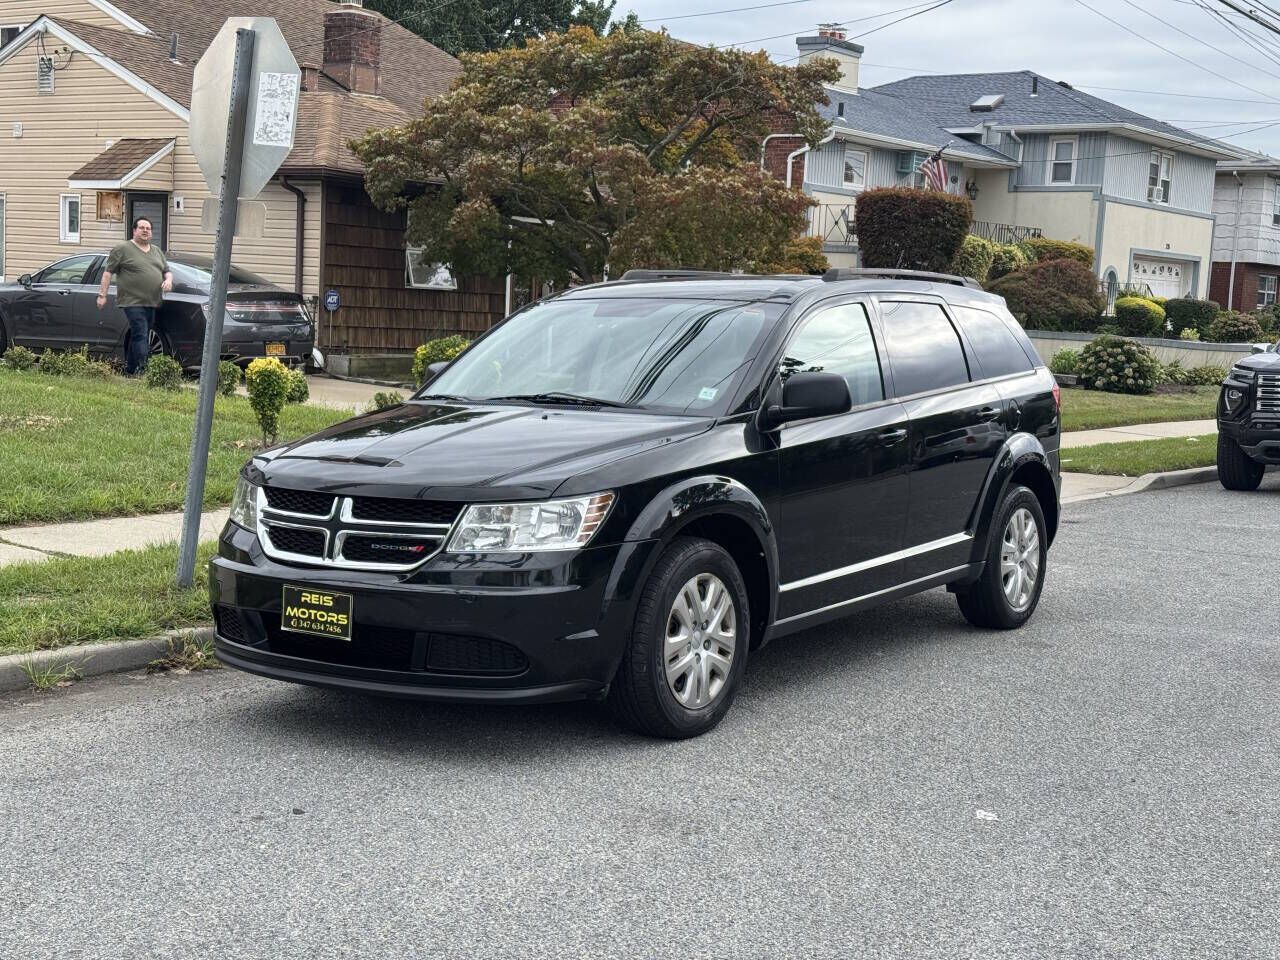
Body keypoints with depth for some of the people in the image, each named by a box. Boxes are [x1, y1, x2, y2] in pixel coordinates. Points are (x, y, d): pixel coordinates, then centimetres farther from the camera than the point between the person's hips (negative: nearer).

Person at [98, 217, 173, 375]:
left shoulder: (157, 251, 19)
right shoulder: (122, 249, 0)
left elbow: (167, 270, 25)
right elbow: (108, 273, -1)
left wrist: (168, 280, 1)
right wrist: (102, 295, -7)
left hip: (152, 304, 6)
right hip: (133, 302, -6)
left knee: (136, 336, 11)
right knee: (140, 336, -14)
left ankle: (130, 370, 19)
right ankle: (141, 370, -17)